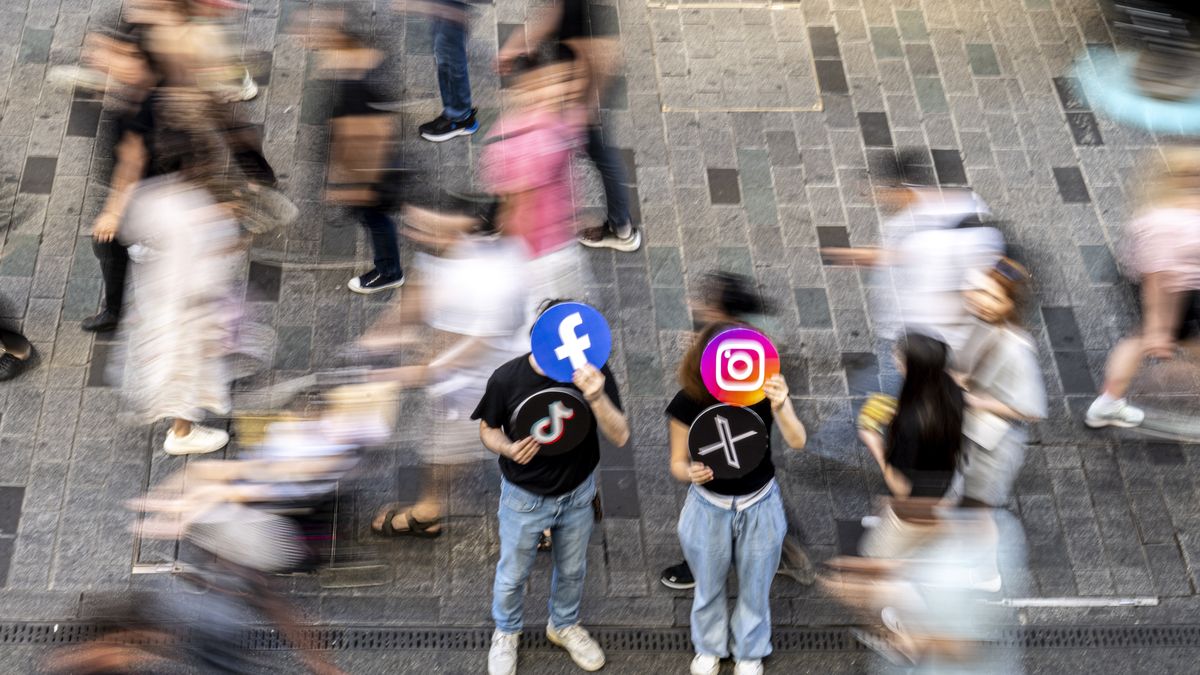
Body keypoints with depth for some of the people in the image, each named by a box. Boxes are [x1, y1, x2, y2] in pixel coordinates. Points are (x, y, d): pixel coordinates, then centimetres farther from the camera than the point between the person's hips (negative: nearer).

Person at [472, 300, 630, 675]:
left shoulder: (594, 374, -25)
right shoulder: (507, 379, -26)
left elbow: (620, 437, -25)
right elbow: (488, 429, -8)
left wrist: (597, 398, -43)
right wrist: (509, 449, -31)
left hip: (577, 495, 1)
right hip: (524, 498, -1)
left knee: (572, 570, 26)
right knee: (513, 574, 21)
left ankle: (564, 626, 55)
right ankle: (506, 634, 50)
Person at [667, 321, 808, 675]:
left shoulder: (765, 391, -23)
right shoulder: (686, 403, -22)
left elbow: (797, 441, -35)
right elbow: (677, 463, -13)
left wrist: (781, 407, -55)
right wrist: (691, 472, -37)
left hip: (760, 506, 0)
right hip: (709, 507, 0)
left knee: (754, 587, 21)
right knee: (709, 586, 22)